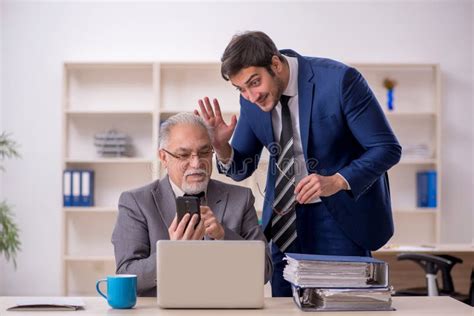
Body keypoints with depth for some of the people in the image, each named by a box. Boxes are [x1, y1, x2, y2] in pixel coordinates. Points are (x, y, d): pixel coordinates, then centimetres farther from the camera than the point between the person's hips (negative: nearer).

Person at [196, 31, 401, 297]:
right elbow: (242, 168, 5)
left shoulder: (340, 80, -21)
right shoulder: (252, 98, -5)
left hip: (341, 215, -4)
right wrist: (221, 146, -18)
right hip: (285, 222, 5)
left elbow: (387, 148, -16)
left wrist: (336, 181, -31)